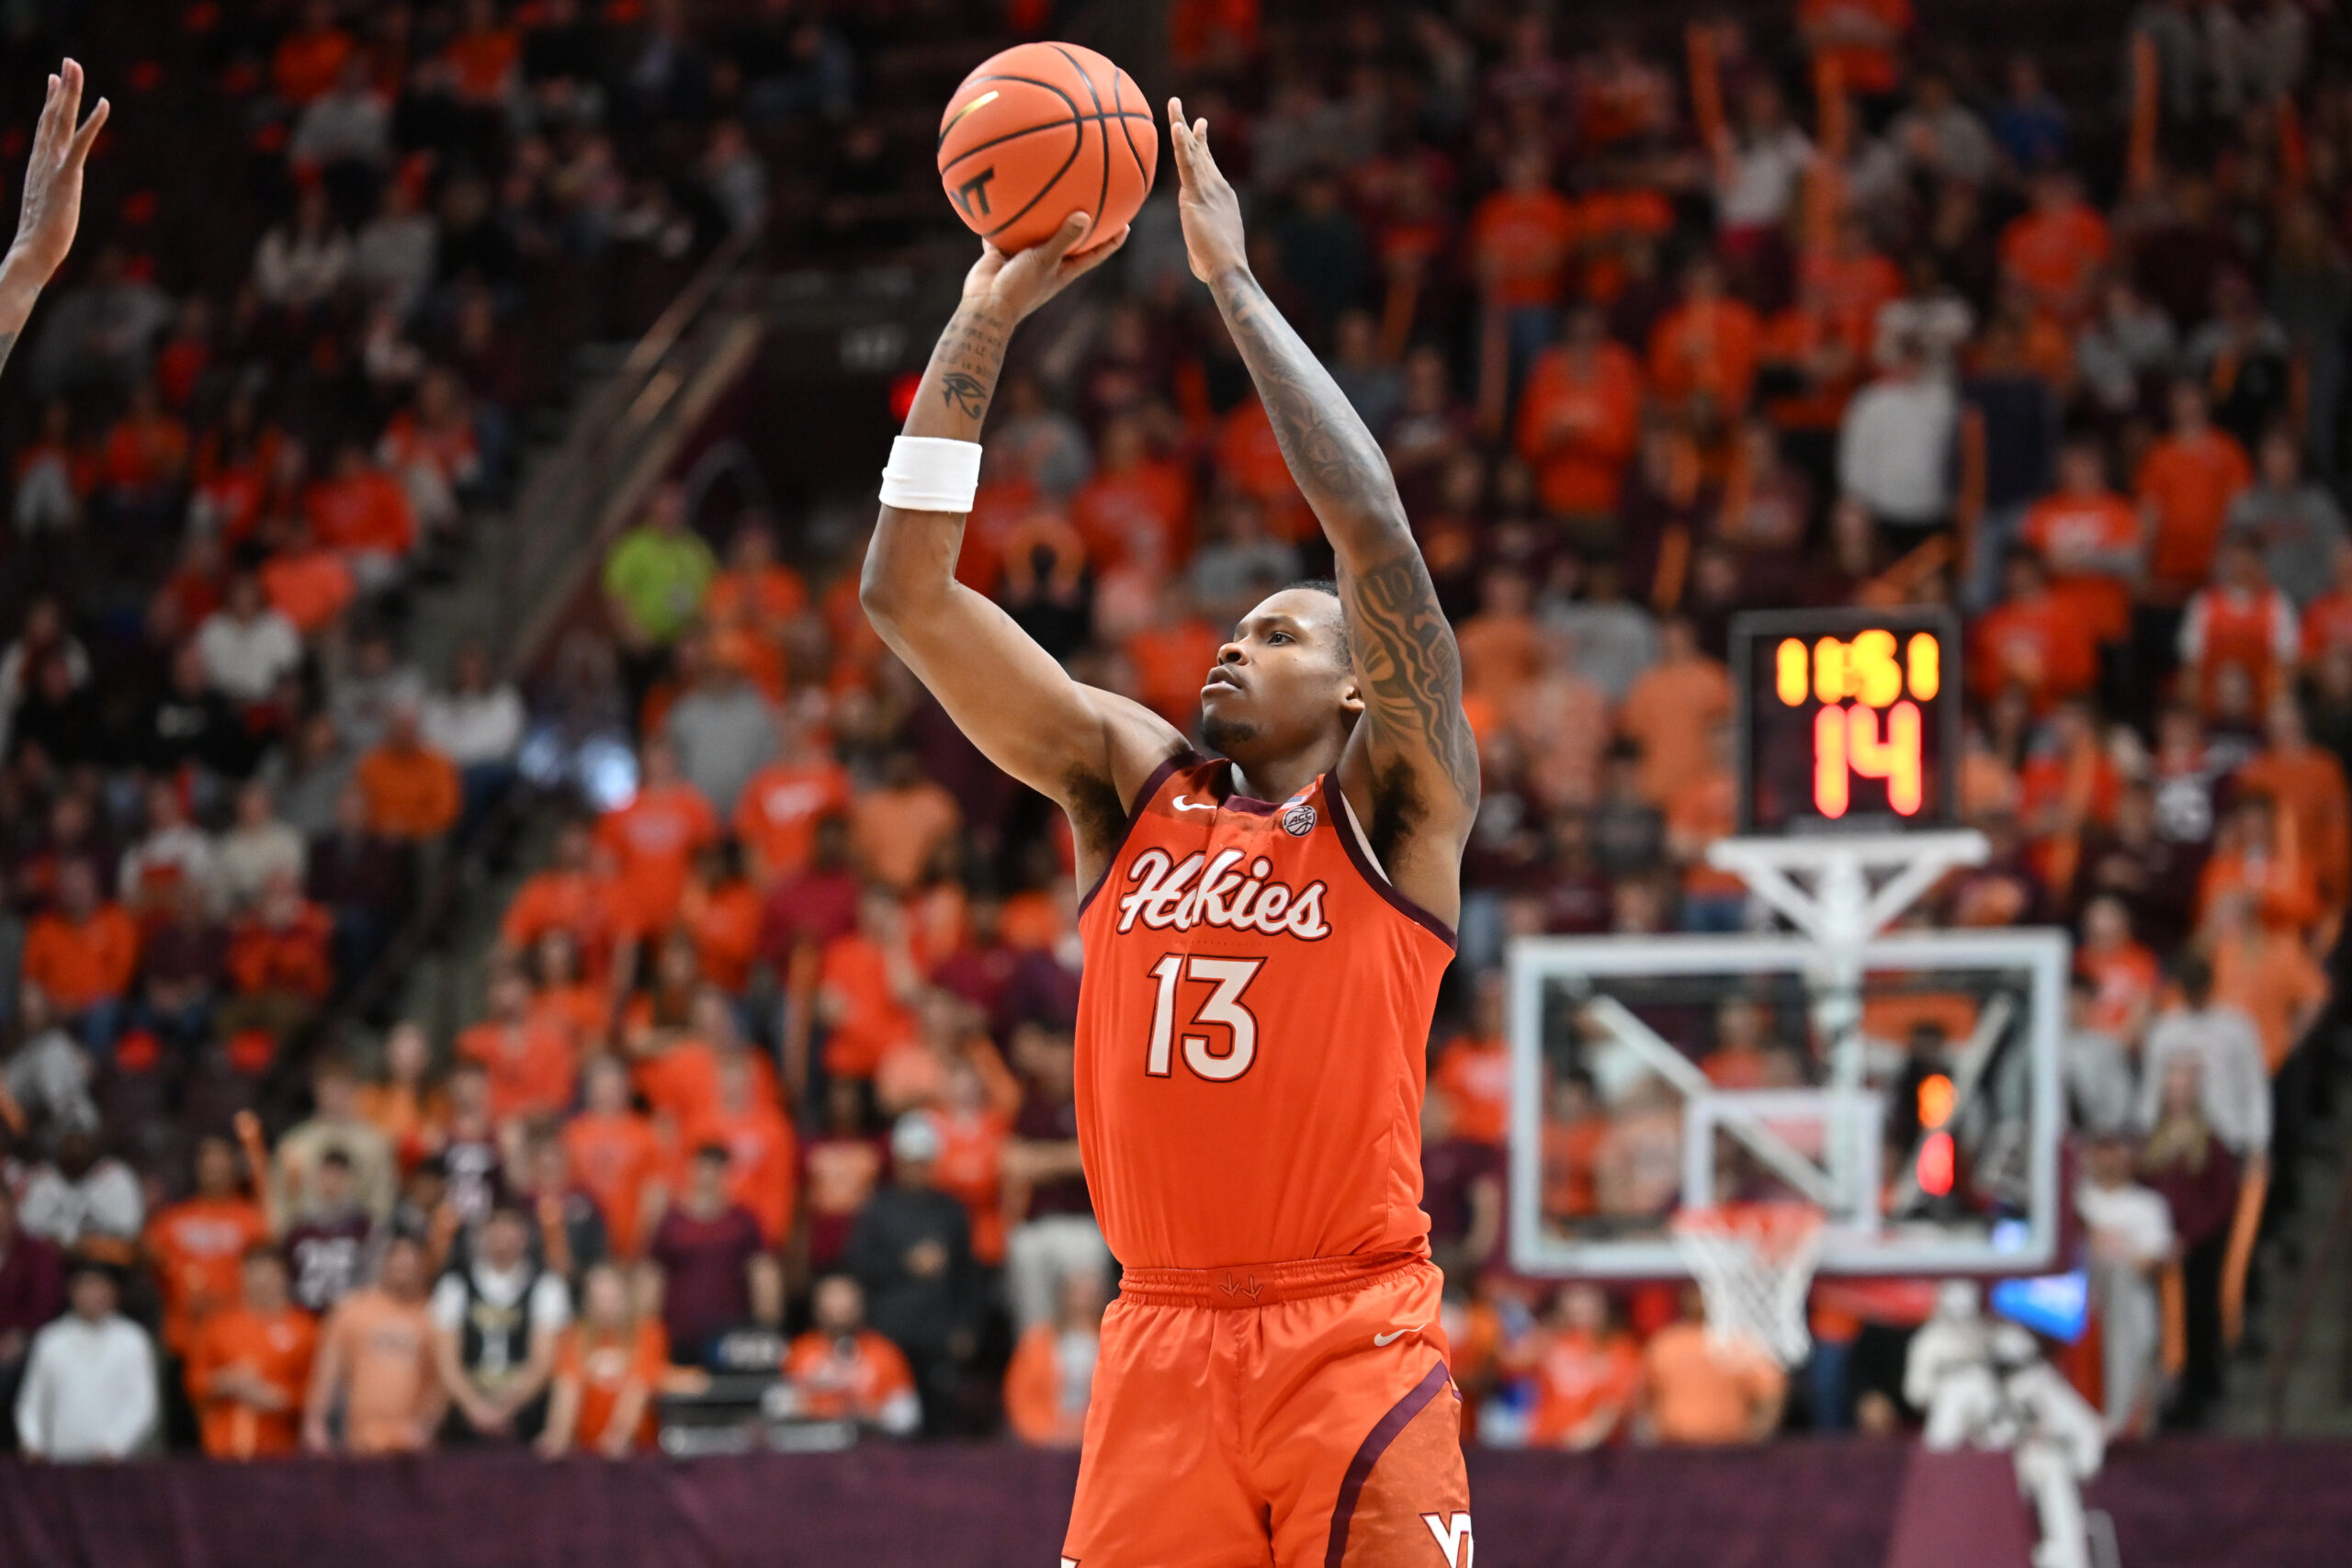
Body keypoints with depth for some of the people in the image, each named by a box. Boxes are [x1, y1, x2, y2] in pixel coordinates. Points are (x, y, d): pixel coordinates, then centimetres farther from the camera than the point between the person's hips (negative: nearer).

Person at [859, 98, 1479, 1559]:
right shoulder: (1132, 782, 13)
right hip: (1164, 1343, 4)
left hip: (1354, 1346, -4)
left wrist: (1234, 283, -8)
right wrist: (985, 318, 2)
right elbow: (907, 590, 8)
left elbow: (1375, 529, -12)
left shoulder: (1393, 808, 2)